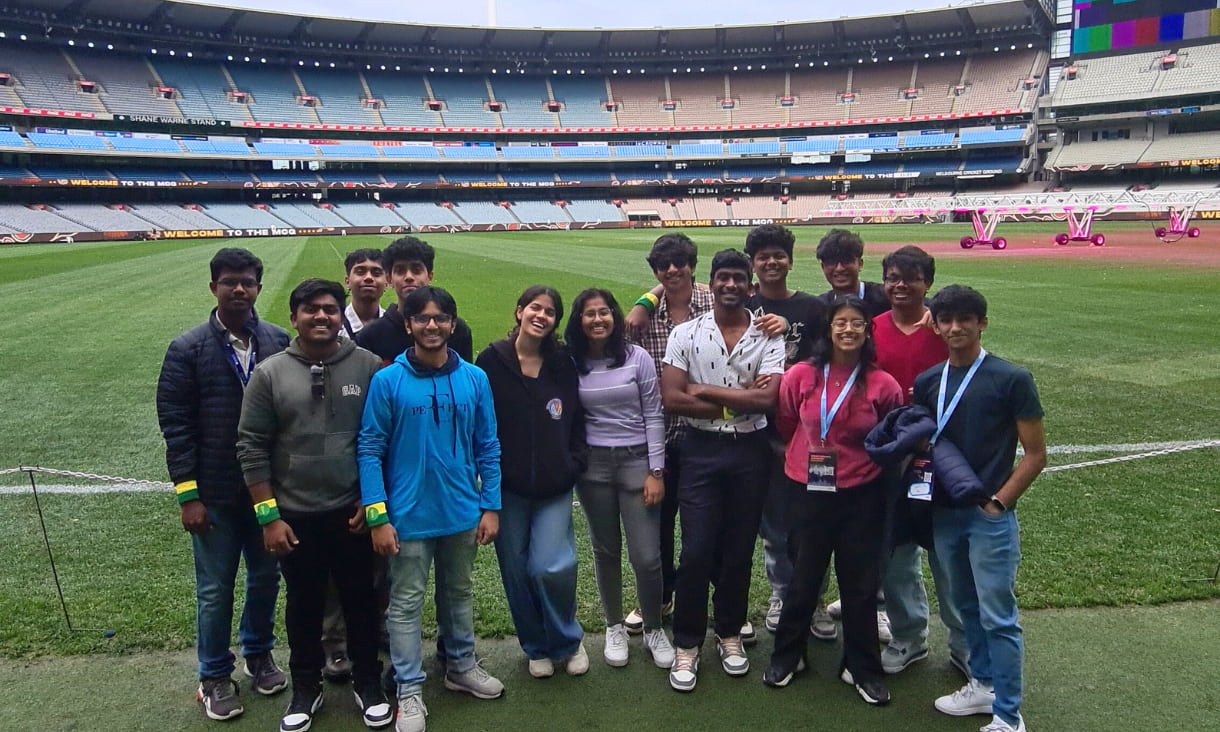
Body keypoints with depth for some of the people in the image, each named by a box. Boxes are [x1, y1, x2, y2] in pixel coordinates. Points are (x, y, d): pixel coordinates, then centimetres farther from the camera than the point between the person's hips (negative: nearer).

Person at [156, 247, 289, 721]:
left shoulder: (279, 342, -3)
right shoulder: (188, 349, -6)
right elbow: (175, 424, -6)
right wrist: (187, 495, -9)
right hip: (215, 494, -2)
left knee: (266, 577, 17)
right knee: (215, 590, 11)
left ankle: (259, 654, 40)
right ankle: (215, 677, 31)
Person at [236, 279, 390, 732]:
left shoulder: (368, 366, -5)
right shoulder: (269, 373, -4)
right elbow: (252, 448, -3)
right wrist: (268, 516, -6)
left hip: (353, 513, 0)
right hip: (295, 516, 1)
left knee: (360, 601, 13)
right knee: (304, 605, 16)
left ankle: (368, 685, 32)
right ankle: (306, 689, 35)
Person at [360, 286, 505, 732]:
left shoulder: (475, 379, -2)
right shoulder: (387, 381, -10)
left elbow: (488, 448, 2)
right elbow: (370, 450, -9)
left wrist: (490, 507, 0)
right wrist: (377, 517, -13)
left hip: (462, 513, 3)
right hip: (409, 516, -3)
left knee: (459, 594, 19)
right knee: (407, 603, 8)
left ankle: (462, 666, 38)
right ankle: (410, 691, 21)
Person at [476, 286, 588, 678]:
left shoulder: (563, 364, 5)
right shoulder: (492, 361, -2)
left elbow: (576, 419, 10)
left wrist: (573, 463, -1)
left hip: (554, 486, 0)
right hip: (508, 487, 0)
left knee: (551, 568, -9)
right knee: (516, 571, 8)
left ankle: (568, 642, 18)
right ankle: (537, 648, 30)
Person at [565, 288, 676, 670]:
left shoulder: (637, 358, -4)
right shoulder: (571, 364, -1)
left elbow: (653, 416, -3)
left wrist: (656, 471, -5)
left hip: (636, 460, -1)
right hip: (593, 465, 2)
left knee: (647, 556, -2)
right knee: (606, 550, 13)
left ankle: (654, 630, 21)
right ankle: (614, 628, 32)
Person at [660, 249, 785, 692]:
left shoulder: (768, 338, -1)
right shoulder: (685, 334, -2)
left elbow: (767, 400, -15)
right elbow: (672, 399, -12)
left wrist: (706, 391, -13)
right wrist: (741, 400, -13)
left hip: (750, 451, 1)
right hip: (702, 451, -1)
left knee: (739, 550, 11)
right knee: (696, 551, 0)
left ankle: (730, 632, 31)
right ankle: (687, 643, 16)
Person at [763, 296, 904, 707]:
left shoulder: (883, 385, -9)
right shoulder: (801, 376, -9)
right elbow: (786, 424, 7)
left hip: (862, 495, 0)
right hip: (808, 491, 0)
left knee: (861, 583, 12)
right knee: (804, 577, 15)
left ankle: (862, 668, 30)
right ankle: (787, 655, 35)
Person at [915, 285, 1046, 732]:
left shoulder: (1011, 379, -7)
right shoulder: (927, 383, 6)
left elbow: (1036, 454, -6)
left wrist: (998, 502, -11)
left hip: (990, 515, -5)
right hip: (944, 511, 5)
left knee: (998, 616, 0)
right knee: (966, 606, 17)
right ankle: (983, 684, 34)